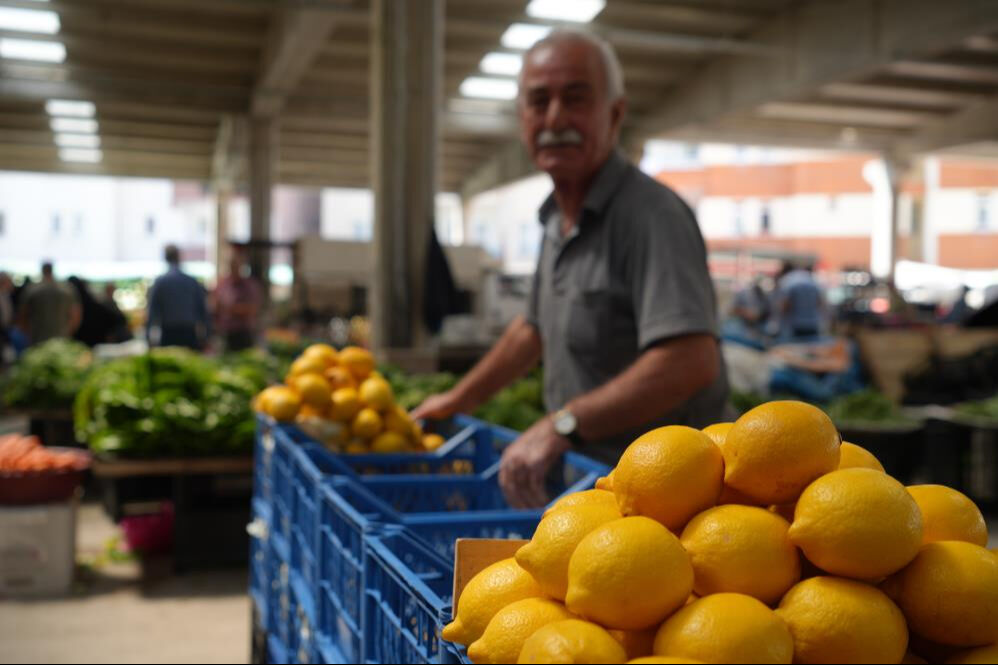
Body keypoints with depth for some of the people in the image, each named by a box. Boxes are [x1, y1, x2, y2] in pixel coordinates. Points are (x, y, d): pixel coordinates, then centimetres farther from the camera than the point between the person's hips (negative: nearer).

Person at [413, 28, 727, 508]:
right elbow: (535, 328, 27)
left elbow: (690, 363, -30)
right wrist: (457, 401, 29)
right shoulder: (557, 221, 12)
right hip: (583, 477, 8)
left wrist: (562, 425, -28)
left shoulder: (651, 215, -18)